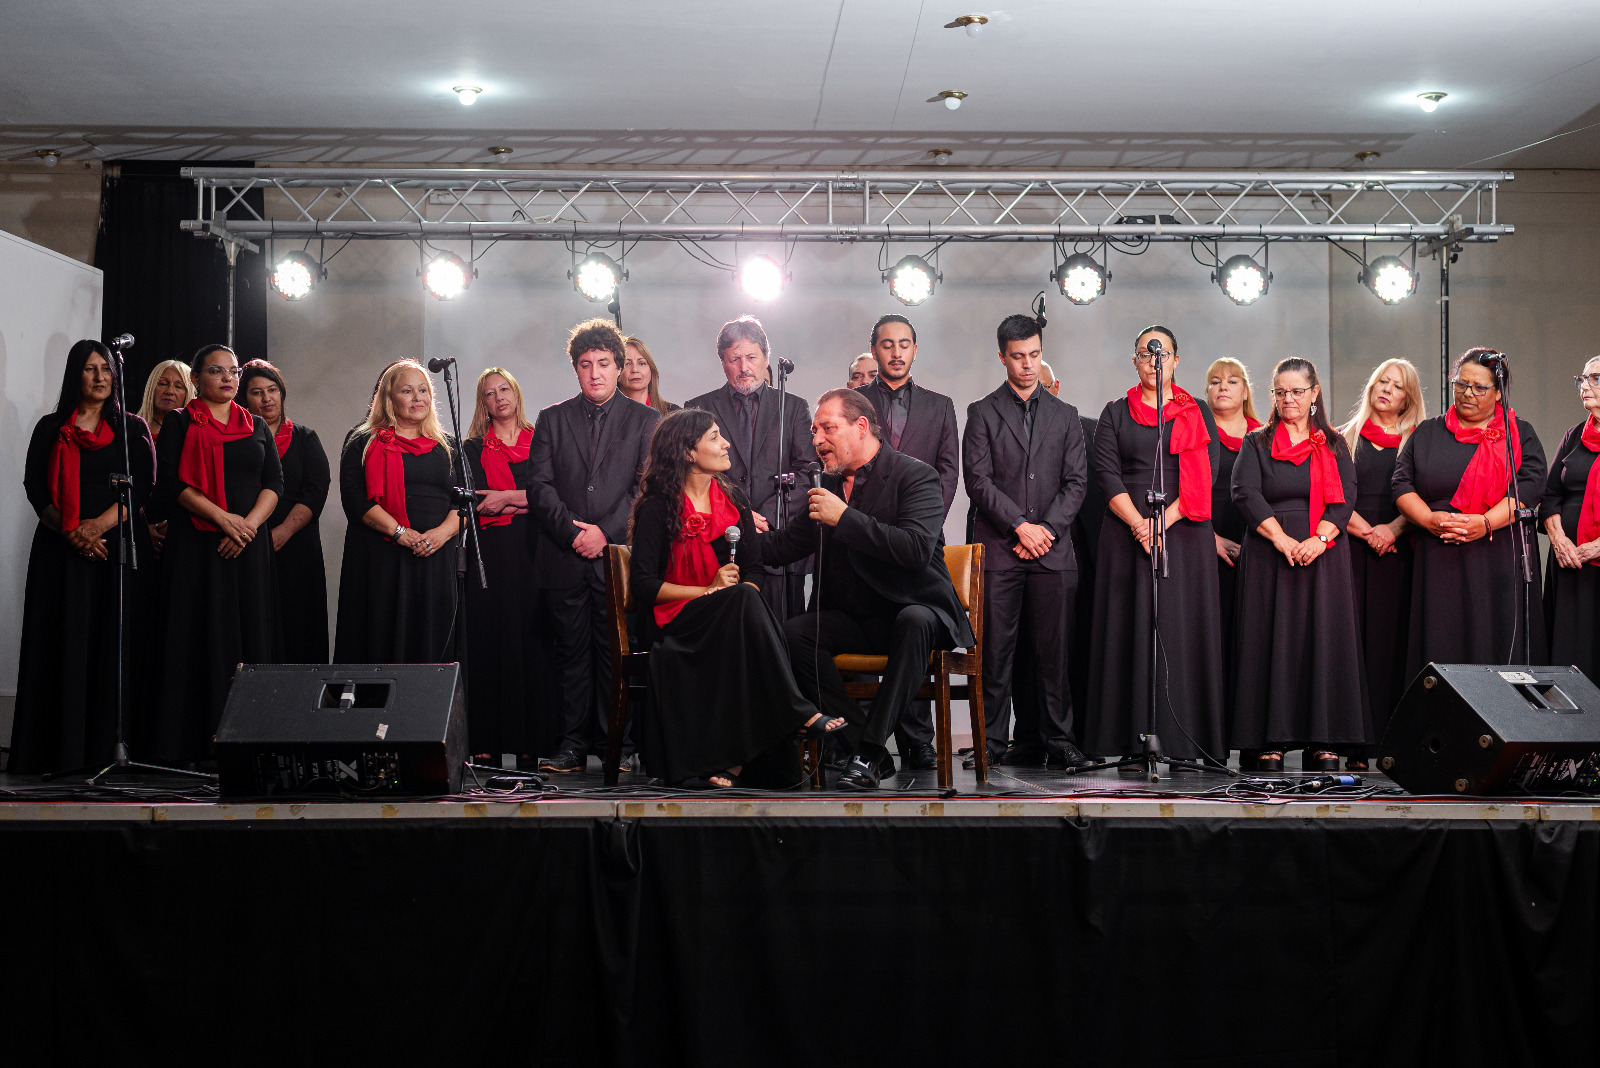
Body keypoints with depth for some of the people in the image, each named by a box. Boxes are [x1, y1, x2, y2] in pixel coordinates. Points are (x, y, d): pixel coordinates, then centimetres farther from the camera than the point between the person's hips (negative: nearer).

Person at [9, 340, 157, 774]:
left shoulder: (133, 429, 11)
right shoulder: (50, 429, 13)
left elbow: (143, 486, 1)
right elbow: (34, 485, 4)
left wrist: (101, 523, -14)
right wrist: (71, 531, -11)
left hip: (119, 546, -1)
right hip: (61, 550, 1)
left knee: (116, 642, -5)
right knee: (62, 643, -3)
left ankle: (108, 744, -4)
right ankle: (62, 746, -1)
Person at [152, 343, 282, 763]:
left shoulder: (257, 427, 17)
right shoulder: (180, 423, 7)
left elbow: (274, 483, 8)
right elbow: (171, 482, -5)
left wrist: (248, 524, -10)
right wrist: (223, 517, -15)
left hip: (249, 547, 3)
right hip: (197, 543, -3)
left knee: (250, 634, -3)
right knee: (201, 637, -6)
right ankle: (193, 744, -5)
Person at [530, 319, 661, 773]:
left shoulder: (645, 420, 8)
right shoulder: (551, 419, 13)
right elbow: (539, 485, 4)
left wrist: (606, 533, -10)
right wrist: (572, 530, -10)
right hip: (564, 559, 2)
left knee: (616, 653, -1)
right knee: (572, 653, 4)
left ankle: (616, 744, 6)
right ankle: (573, 744, 9)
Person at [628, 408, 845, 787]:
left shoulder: (732, 499, 14)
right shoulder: (658, 507, -3)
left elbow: (755, 565, 10)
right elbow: (643, 585, -9)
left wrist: (743, 586, -13)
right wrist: (709, 591, -16)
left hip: (731, 618, 5)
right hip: (674, 622, -5)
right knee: (744, 599, -34)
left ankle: (736, 755, -35)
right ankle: (799, 713, -35)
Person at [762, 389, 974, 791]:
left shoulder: (915, 475, -10)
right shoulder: (830, 483, 12)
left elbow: (917, 549, -25)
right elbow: (791, 542, 19)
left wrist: (844, 518, -25)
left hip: (915, 611, -6)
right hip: (857, 618, 6)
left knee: (914, 622, -39)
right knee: (794, 632, -21)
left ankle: (870, 749, -33)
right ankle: (859, 742, -18)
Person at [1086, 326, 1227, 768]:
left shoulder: (1199, 414, 11)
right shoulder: (1116, 413, 11)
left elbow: (1206, 475, -1)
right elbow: (1107, 474, 0)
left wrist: (1164, 521, -13)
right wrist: (1138, 524, -13)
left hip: (1186, 532, 0)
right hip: (1127, 534, 0)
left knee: (1184, 628, -4)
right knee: (1130, 629, -3)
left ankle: (1183, 737, -1)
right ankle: (1133, 737, -1)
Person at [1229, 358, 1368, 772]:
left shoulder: (1334, 445, 13)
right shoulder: (1256, 444, 9)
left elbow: (1344, 497, 1)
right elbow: (1246, 494, -4)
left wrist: (1318, 539, -15)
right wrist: (1282, 539, -16)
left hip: (1323, 556, 1)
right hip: (1268, 556, -1)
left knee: (1323, 640, -2)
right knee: (1271, 641, -4)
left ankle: (1321, 741, 0)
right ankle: (1269, 741, -3)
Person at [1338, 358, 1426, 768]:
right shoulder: (1346, 437, 14)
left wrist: (1393, 528, -13)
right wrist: (1366, 531, -8)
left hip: (1398, 551, 0)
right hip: (1350, 547, 0)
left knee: (1391, 638, -5)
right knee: (1353, 637, -6)